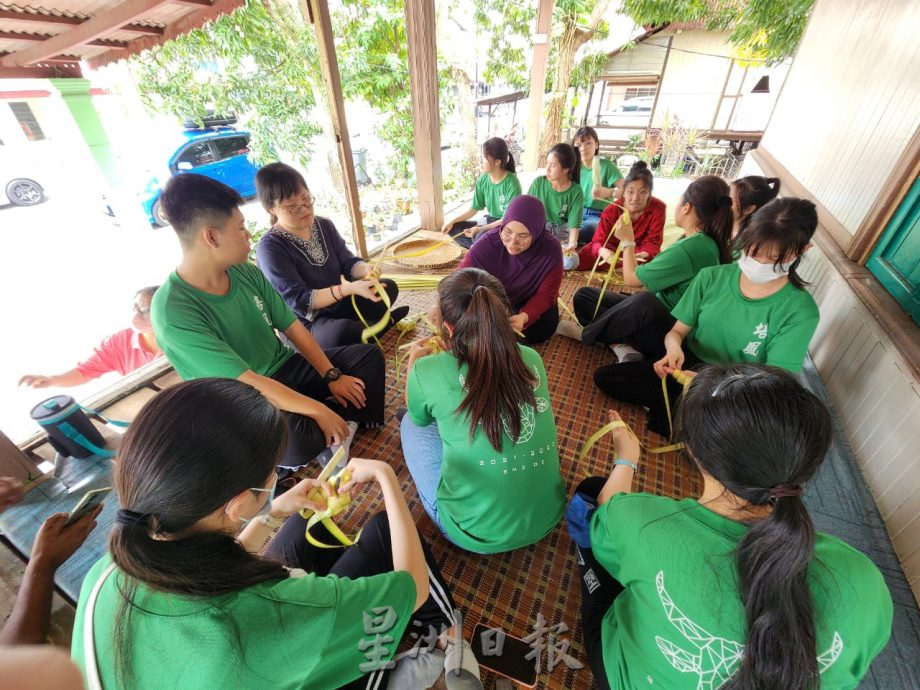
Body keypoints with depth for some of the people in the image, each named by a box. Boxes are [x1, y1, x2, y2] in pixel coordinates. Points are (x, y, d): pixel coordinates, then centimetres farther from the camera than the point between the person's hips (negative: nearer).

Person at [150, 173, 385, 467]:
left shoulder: (246, 272, -4)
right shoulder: (174, 312, -24)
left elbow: (292, 327, 0)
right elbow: (247, 382, -27)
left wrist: (332, 376, -7)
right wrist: (319, 410, -26)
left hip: (286, 370, 6)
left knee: (369, 355, 2)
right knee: (292, 439, -37)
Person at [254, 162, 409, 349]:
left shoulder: (324, 225, 0)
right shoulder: (270, 247, -20)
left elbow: (348, 262, 0)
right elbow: (298, 300, -26)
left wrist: (365, 270, -25)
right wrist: (348, 288, -37)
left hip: (339, 304, 7)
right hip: (304, 324, -6)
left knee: (388, 287, 4)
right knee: (340, 332, -37)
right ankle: (382, 322, -6)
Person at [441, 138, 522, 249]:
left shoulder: (511, 184, -20)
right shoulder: (483, 180, -1)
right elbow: (474, 208, 6)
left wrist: (481, 229, -28)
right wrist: (452, 221, -8)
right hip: (489, 223, 7)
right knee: (453, 227, -3)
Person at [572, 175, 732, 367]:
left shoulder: (692, 247, -24)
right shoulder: (702, 241, 4)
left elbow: (631, 278, -15)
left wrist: (628, 241, 0)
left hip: (670, 333, -9)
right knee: (584, 296, 1)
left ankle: (588, 334, -15)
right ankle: (623, 348, -14)